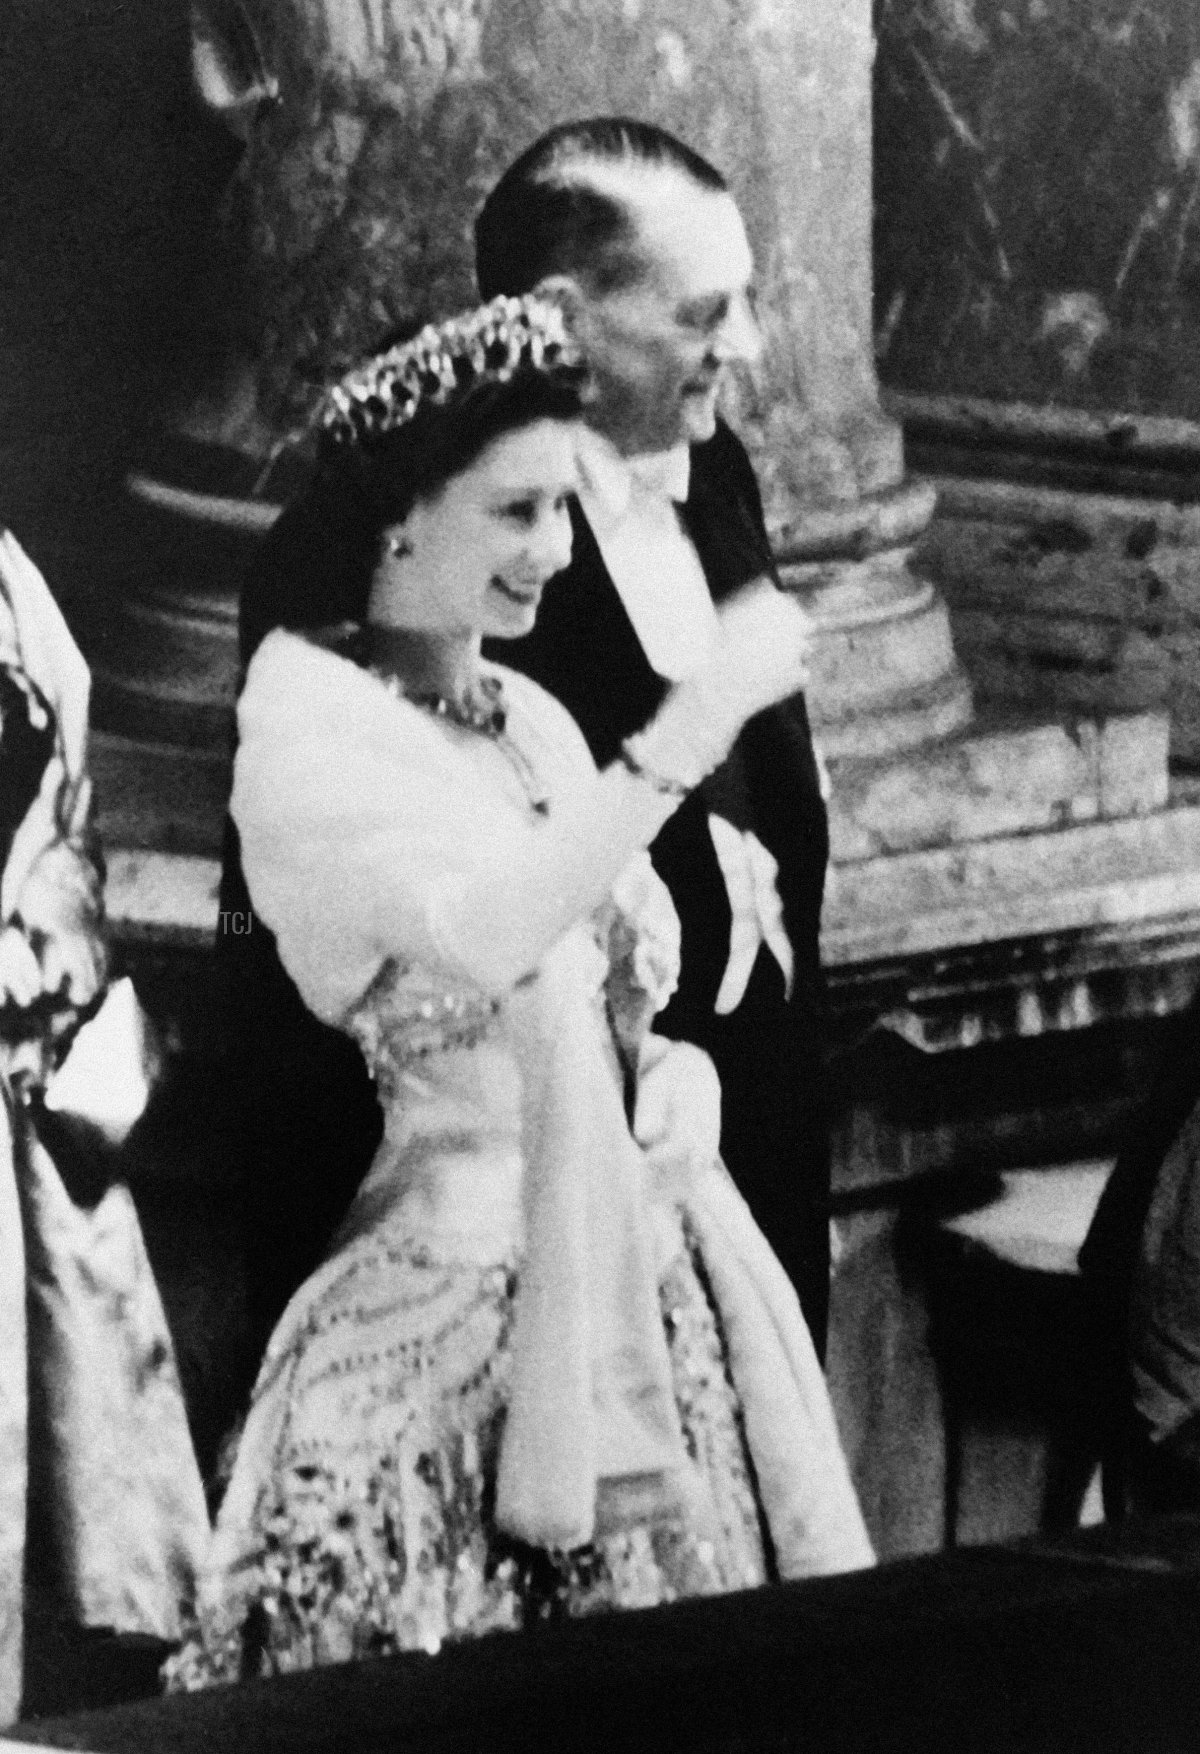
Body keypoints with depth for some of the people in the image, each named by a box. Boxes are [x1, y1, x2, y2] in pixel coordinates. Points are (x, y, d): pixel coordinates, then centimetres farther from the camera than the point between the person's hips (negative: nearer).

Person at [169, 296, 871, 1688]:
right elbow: (491, 930, -27)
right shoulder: (306, 727, -10)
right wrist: (695, 723, -25)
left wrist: (675, 1079, -1)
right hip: (459, 1290, -7)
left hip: (639, 1269, 7)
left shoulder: (533, 722, 12)